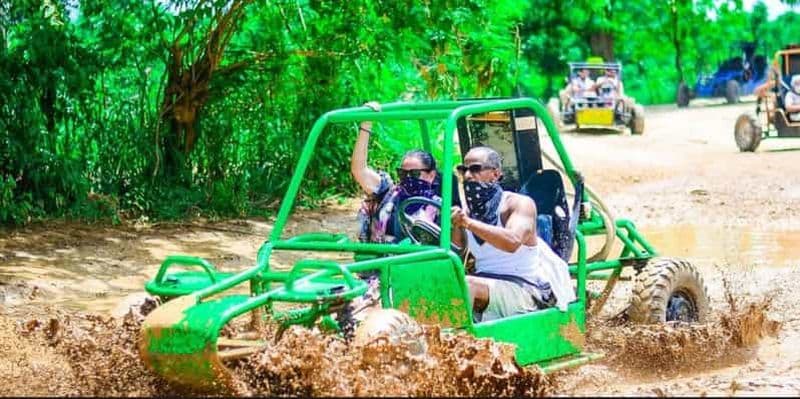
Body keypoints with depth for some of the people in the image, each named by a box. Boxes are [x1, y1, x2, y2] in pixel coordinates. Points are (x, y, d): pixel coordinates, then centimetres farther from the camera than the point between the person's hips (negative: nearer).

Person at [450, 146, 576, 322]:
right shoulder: (468, 211, 12)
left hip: (523, 288, -5)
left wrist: (468, 223, -30)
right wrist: (455, 225, -12)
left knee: (466, 284, -32)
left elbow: (512, 241, -26)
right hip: (484, 283, 5)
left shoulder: (519, 203, -6)